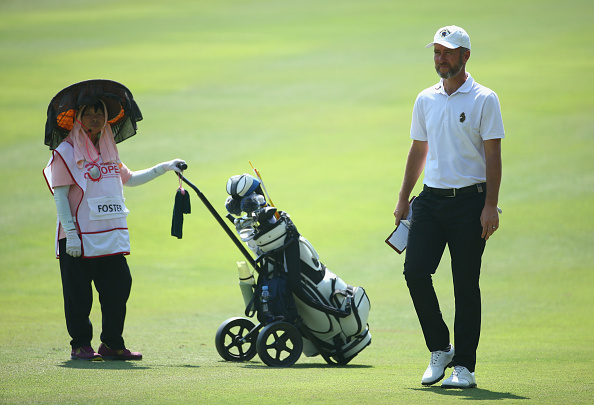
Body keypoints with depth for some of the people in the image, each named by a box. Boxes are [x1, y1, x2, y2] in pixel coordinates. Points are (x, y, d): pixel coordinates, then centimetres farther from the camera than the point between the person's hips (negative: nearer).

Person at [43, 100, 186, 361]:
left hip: (112, 237, 6)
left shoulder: (108, 152, 17)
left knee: (119, 286, 2)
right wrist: (70, 233, -17)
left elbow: (129, 179, 32)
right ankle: (80, 346, 8)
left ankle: (112, 344, 11)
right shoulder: (65, 153, -5)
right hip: (80, 238, -6)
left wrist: (164, 168, 27)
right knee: (79, 294, -3)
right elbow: (60, 196, -9)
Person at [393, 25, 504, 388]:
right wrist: (404, 198, 16)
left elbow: (493, 155, -7)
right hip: (431, 199, 5)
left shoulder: (484, 100, -3)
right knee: (415, 271, -8)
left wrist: (490, 206, -14)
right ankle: (440, 350, 8)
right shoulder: (426, 100, 12)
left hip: (470, 201, -4)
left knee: (466, 286, -2)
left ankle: (464, 366, 4)